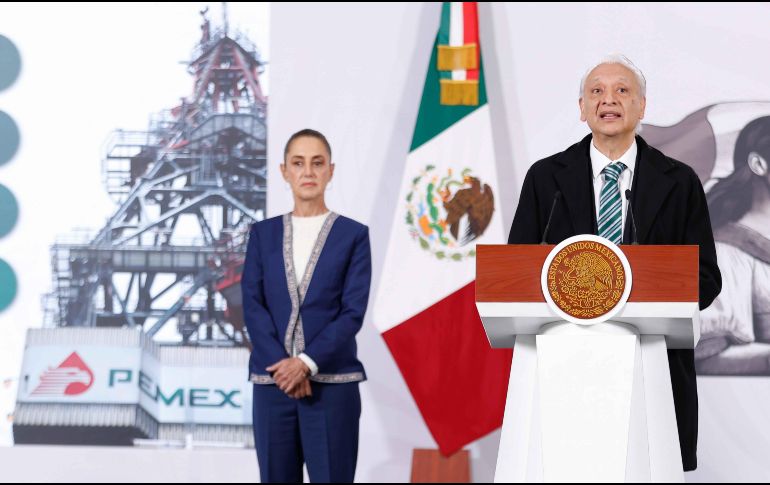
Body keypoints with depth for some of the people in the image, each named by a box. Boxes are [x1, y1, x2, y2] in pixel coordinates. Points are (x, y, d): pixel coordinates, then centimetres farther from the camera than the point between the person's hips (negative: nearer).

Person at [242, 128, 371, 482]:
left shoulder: (353, 234, 4)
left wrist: (306, 362, -15)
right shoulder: (263, 233, 11)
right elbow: (252, 305, 2)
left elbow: (353, 312, -4)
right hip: (272, 382, 2)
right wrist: (282, 365, -13)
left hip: (331, 384, -2)